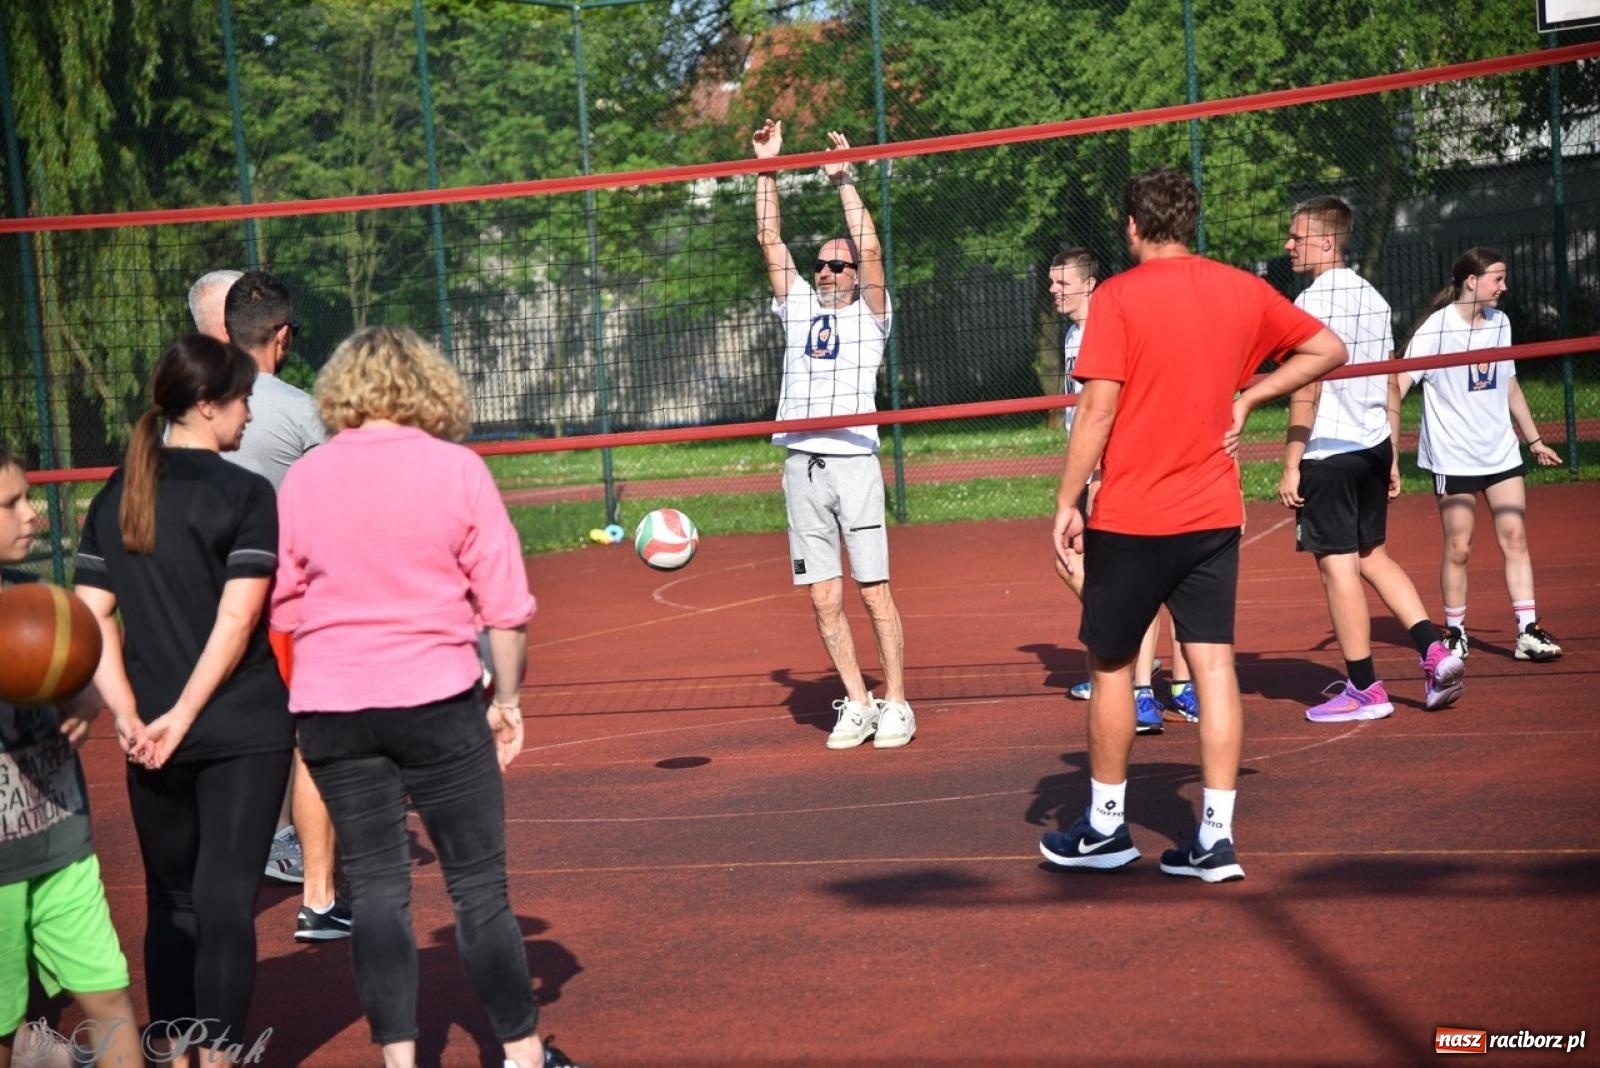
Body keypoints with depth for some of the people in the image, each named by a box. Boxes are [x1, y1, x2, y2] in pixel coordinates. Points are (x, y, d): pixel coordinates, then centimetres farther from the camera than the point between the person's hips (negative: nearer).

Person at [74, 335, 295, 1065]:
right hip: (241, 730, -5)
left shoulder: (114, 497, 7)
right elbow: (237, 619, -15)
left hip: (153, 736, 5)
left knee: (171, 901, 16)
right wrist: (185, 715, -14)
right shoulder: (245, 493, -8)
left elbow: (91, 618, 0)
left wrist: (128, 718, -5)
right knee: (225, 901, 0)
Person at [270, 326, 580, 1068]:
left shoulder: (302, 479, 3)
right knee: (479, 887, 7)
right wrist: (508, 698, 7)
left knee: (377, 890, 9)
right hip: (437, 699, -2)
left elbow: (283, 609, 9)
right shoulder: (457, 468, -4)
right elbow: (505, 603, -3)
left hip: (330, 707, 2)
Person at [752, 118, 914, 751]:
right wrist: (766, 170, 8)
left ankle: (894, 704, 4)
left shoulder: (869, 316, 7)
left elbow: (870, 250, -7)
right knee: (824, 599, 2)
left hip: (853, 461, -4)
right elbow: (770, 241, 13)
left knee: (875, 592, -3)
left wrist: (843, 181, -7)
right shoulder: (799, 308, 17)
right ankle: (857, 704, 12)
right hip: (801, 466, 4)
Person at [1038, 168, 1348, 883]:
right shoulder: (1243, 291, 5)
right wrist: (1247, 395, 12)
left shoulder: (1118, 296, -9)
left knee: (1112, 667, 10)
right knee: (1214, 665, 3)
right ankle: (1216, 837, 2)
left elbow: (1098, 410, -14)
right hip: (1213, 515, 4)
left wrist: (1066, 503, -7)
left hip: (1129, 517, -4)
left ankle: (1105, 828, 20)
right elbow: (1328, 350, 14)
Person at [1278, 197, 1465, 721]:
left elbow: (1307, 390, -17)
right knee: (1373, 555, 20)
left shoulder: (1313, 302, -13)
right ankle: (1434, 650, 8)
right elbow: (1390, 388, 15)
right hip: (1374, 447, 8)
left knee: (1338, 565, 0)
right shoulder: (1374, 298, 12)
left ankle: (1364, 689, 4)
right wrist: (1391, 458, 20)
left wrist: (1291, 465, -13)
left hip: (1328, 453, -8)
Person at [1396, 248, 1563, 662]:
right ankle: (1455, 632, 13)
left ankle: (1528, 632, -1)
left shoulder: (1500, 322, 9)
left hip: (1501, 452, 5)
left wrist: (1534, 439, 24)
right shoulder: (1436, 329, -10)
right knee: (1458, 547, -1)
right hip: (1453, 457, -5)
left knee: (1514, 537, -2)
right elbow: (1399, 383, -13)